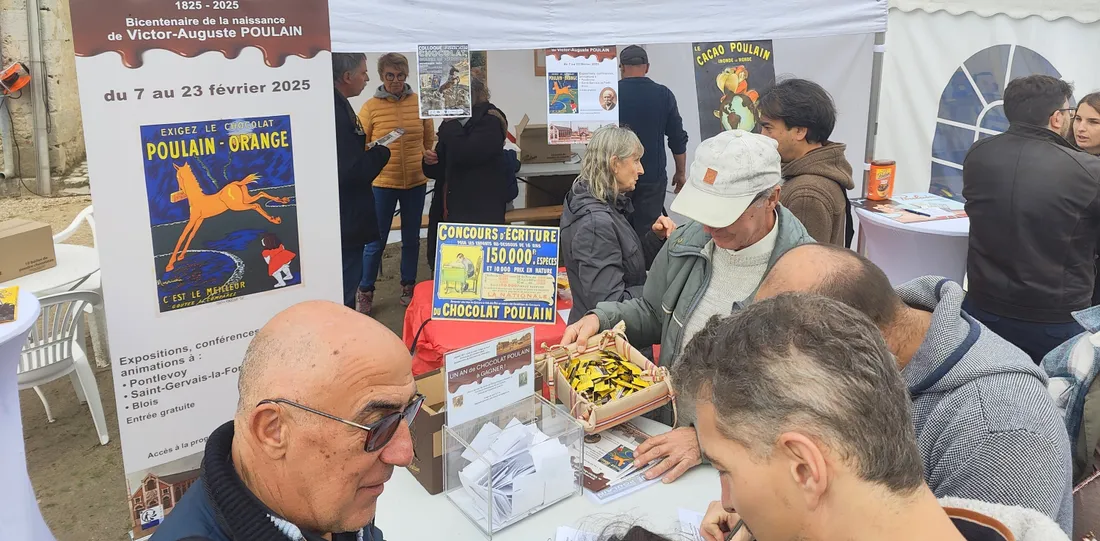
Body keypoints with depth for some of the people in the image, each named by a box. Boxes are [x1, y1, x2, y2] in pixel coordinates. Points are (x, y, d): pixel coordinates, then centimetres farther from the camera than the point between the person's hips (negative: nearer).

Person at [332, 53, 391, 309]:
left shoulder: (338, 105, 9)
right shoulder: (337, 112, -22)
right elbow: (351, 173, -24)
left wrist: (371, 153, 5)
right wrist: (381, 153, -10)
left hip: (345, 220, 10)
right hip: (346, 221, -10)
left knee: (346, 285, 21)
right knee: (344, 291, 0)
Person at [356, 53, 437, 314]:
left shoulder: (420, 103, 0)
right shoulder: (370, 107, -6)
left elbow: (430, 141, 10)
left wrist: (429, 156, -9)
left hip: (416, 182, 3)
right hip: (382, 184, -2)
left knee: (411, 238, 14)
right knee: (376, 241, 4)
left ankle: (408, 287, 31)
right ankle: (365, 292, 20)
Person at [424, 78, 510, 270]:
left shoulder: (490, 122, -7)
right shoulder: (453, 123, 15)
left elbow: (463, 154, -24)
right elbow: (440, 171, 22)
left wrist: (451, 122, -12)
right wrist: (430, 162, -1)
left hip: (478, 213, -8)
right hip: (448, 209, 8)